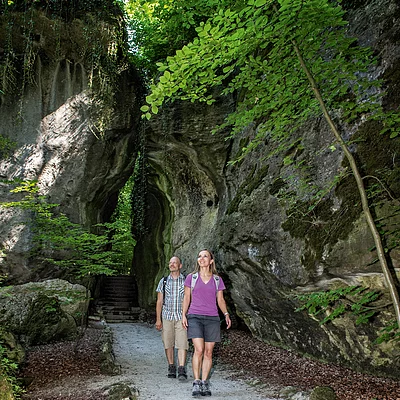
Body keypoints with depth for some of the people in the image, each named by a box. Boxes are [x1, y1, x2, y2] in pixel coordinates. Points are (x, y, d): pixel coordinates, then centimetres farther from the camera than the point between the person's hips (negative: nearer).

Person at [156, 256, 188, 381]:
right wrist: (158, 319, 2)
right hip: (167, 316, 2)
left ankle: (182, 370, -10)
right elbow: (159, 301, 8)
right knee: (168, 344, 6)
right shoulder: (163, 281, 7)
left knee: (182, 344, -10)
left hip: (182, 317, -2)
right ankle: (171, 368, 20)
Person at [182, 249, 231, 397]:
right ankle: (196, 383, -3)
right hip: (195, 317, -2)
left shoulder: (217, 280, 8)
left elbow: (220, 300, 11)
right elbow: (187, 298, 9)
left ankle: (204, 383, 14)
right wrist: (184, 315, -1)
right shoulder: (191, 277, 6)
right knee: (199, 350, -14)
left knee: (208, 352, 3)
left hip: (212, 318, 2)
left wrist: (226, 314, -5)